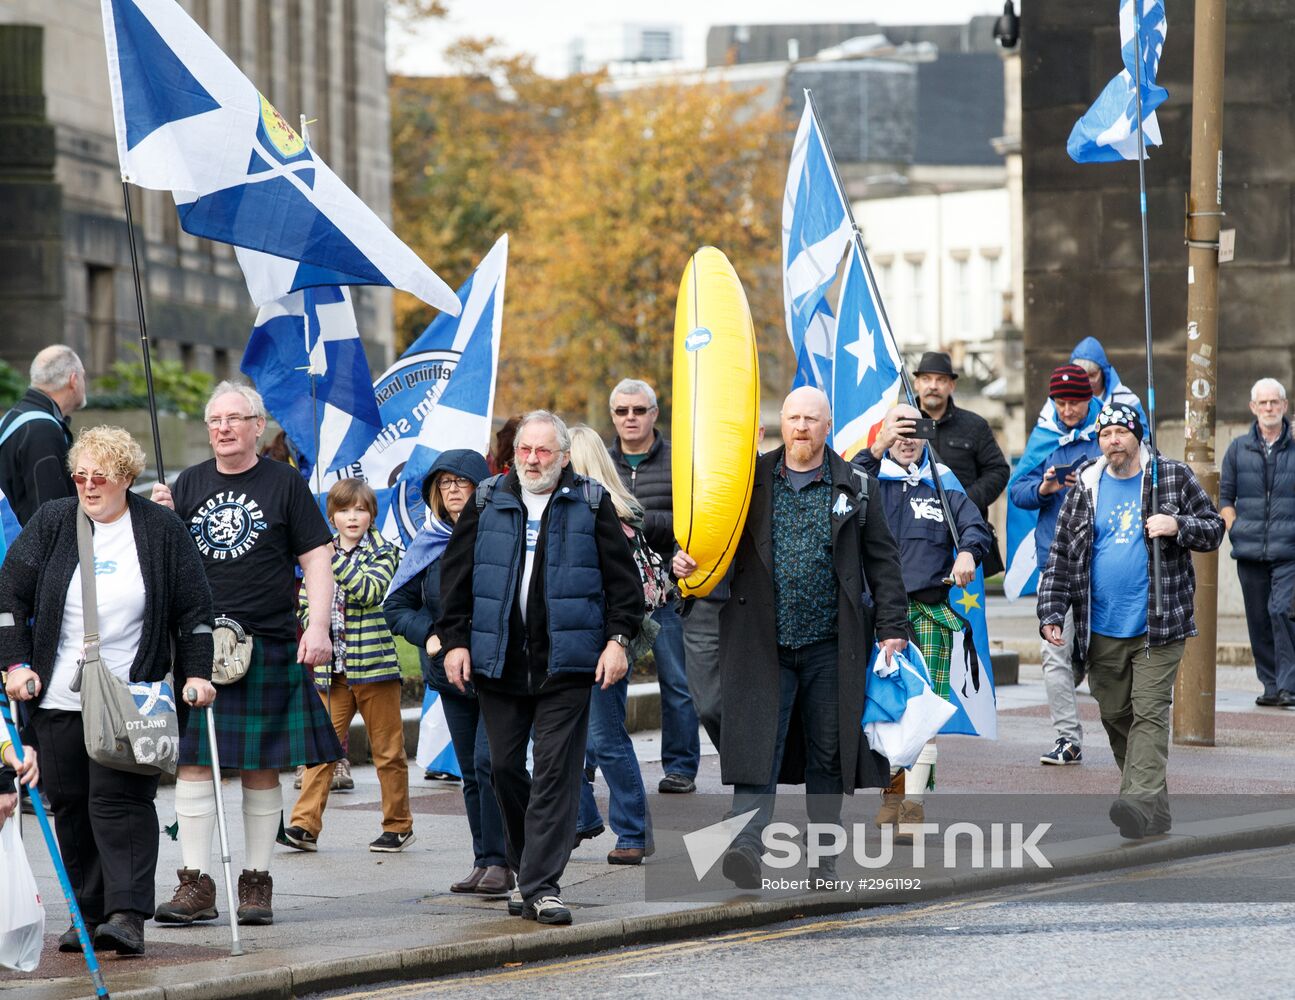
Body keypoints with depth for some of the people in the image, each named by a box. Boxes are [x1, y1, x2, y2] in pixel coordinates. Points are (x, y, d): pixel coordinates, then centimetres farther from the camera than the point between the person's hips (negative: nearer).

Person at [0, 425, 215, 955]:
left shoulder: (160, 529, 1)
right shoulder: (51, 523, 5)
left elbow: (194, 607, 5)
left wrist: (197, 672, -3)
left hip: (131, 698, -3)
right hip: (59, 695, 3)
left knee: (121, 797, -13)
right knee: (70, 802, 5)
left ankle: (128, 914, -18)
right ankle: (87, 913, 13)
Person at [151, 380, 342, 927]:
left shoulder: (284, 483, 4)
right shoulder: (190, 484, 12)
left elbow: (316, 557, 2)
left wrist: (319, 626, -10)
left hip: (269, 646, -2)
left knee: (261, 767, 2)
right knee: (193, 761, -5)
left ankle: (256, 882, 10)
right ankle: (195, 885, -3)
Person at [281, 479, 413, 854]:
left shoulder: (383, 553, 0)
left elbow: (370, 591, -18)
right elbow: (304, 605, 16)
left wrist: (335, 559, -23)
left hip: (373, 665, -3)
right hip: (331, 668, 3)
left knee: (387, 749, 4)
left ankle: (398, 826, 14)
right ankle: (305, 825, -7)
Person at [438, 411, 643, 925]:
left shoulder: (590, 504, 5)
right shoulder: (486, 503, 10)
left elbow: (622, 576, 5)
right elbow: (456, 575, 10)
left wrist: (618, 638, -4)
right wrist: (455, 641, 3)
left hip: (566, 664, -3)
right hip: (498, 663, 3)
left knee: (556, 772, -8)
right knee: (504, 767, 7)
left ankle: (541, 886, -10)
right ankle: (527, 870, 24)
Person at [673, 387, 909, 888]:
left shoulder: (855, 488, 6)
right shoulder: (752, 480, 6)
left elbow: (882, 561, 8)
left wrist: (892, 627, 2)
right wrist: (686, 561, -11)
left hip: (830, 645, 1)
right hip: (763, 642, -1)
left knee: (829, 752, 6)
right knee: (758, 747, -12)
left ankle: (824, 856, 13)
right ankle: (747, 843, -20)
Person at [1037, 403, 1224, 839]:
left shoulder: (1173, 477, 2)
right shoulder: (1084, 489, 9)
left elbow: (1213, 529, 6)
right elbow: (1061, 556, 11)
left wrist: (1178, 526, -14)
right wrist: (1051, 612, 1)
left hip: (1158, 624, -4)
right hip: (1101, 631, 4)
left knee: (1149, 712, -12)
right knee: (1115, 716, 8)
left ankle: (1142, 800, -24)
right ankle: (1155, 812, 21)